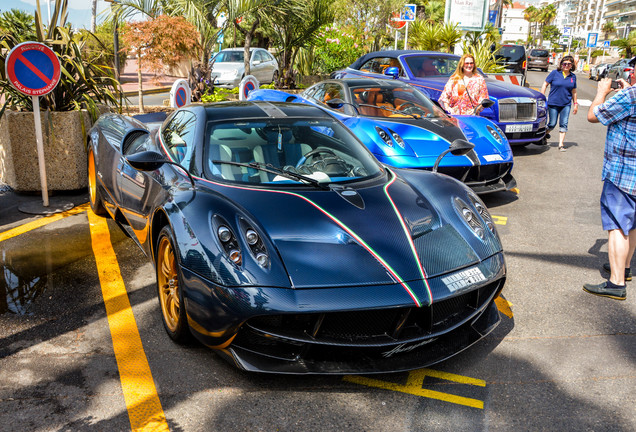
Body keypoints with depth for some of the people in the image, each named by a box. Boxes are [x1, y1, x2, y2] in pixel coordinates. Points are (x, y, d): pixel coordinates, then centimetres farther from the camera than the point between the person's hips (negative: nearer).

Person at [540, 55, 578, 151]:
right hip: (553, 103, -2)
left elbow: (573, 91, 17)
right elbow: (545, 85, 1)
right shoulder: (555, 73, -2)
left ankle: (561, 144, 0)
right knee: (552, 124, 1)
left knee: (564, 124, -3)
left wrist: (575, 104, 14)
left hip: (566, 104, 3)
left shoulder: (573, 76, 8)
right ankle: (545, 134, 32)